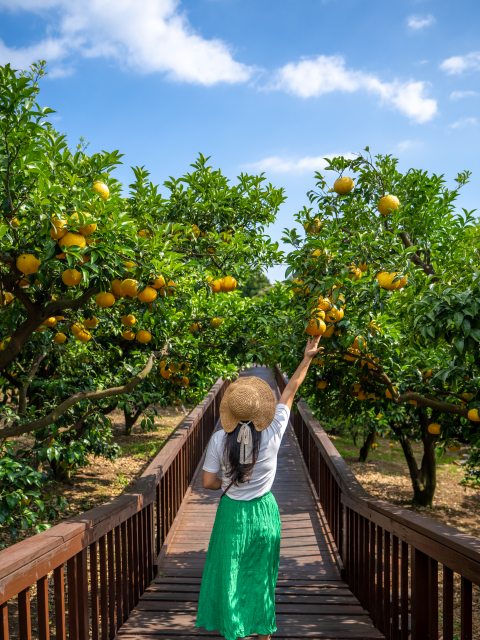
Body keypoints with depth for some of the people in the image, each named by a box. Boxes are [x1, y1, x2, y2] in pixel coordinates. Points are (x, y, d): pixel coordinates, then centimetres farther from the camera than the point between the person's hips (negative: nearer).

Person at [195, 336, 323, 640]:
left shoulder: (219, 440, -17)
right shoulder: (272, 435, -17)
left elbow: (208, 482, -9)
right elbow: (289, 393, -9)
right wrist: (307, 358, 0)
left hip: (232, 513, -1)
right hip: (264, 513, 1)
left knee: (230, 575, 14)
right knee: (262, 575, 17)